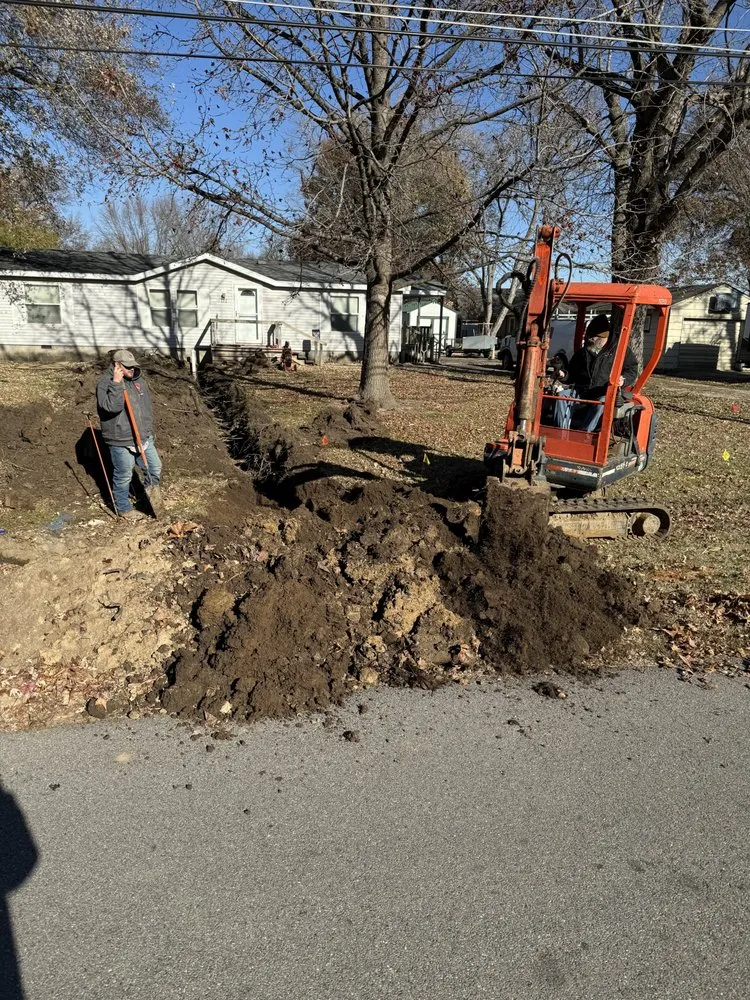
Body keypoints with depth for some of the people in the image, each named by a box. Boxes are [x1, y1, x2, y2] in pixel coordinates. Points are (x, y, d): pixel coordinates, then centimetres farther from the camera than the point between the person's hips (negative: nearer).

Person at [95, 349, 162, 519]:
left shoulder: (138, 380, 8)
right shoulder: (105, 383, -14)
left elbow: (147, 405, 18)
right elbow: (112, 406, -30)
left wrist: (149, 428, 18)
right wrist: (117, 383, -32)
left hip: (144, 438, 7)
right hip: (121, 441, -7)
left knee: (155, 468, 14)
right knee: (123, 476, 5)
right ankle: (123, 508, 24)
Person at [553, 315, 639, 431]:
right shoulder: (582, 352, 18)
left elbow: (632, 369, 6)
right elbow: (573, 375, 23)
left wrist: (623, 379, -17)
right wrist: (564, 375, 0)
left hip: (604, 394, -4)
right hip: (581, 391, 4)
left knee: (602, 403, -38)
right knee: (562, 394, -22)